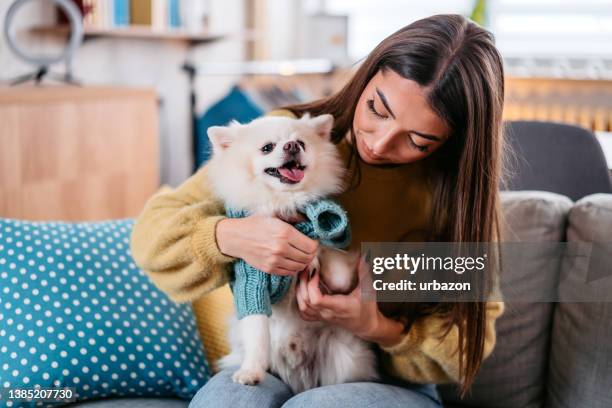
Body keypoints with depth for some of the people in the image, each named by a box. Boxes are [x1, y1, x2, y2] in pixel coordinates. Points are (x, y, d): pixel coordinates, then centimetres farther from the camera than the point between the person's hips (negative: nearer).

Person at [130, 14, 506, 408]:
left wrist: (379, 329, -19)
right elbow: (152, 232, -4)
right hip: (269, 372, 1)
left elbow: (471, 336, -1)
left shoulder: (461, 188, -9)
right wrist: (227, 237, -26)